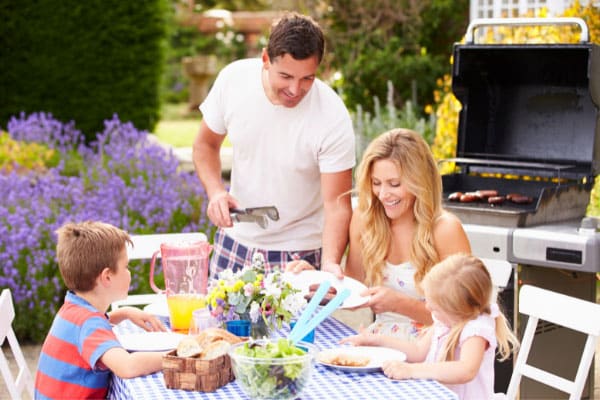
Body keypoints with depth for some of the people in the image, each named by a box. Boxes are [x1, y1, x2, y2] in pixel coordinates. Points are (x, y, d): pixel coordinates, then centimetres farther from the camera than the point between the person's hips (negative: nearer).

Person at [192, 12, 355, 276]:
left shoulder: (334, 118, -24)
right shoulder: (233, 79, -14)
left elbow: (337, 205, -22)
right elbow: (205, 144, 2)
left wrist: (330, 264, -39)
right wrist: (215, 191, -17)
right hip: (235, 241, 3)